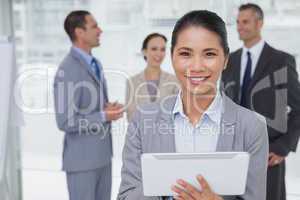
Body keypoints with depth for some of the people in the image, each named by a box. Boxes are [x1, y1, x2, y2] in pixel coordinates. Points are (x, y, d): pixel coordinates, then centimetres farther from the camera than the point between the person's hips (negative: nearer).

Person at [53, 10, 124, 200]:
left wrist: (110, 108, -2)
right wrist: (103, 117, -20)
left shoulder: (95, 64, 10)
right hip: (82, 158, -8)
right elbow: (66, 122, -21)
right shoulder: (67, 71, -19)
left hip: (102, 154, 8)